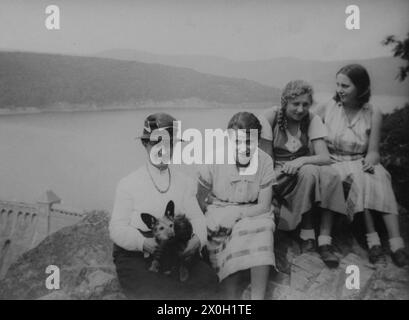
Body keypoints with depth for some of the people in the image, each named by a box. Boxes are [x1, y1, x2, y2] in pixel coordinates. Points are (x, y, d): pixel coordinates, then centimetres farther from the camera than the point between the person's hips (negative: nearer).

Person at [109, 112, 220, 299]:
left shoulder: (184, 183, 13)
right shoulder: (128, 184, 2)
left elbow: (196, 218, 5)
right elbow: (117, 228, -4)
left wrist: (197, 239, -18)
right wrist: (143, 242, -24)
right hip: (136, 256, -3)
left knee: (208, 284, -22)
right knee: (153, 292, -31)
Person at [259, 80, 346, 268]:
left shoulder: (312, 120, -2)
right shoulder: (270, 118, -10)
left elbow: (325, 157, -12)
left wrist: (302, 161, -29)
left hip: (303, 170, 3)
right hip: (278, 175, -3)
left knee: (329, 174, -29)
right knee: (309, 172, -34)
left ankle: (325, 241, -26)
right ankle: (307, 233, -20)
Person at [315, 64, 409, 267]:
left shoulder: (373, 114, 3)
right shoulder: (326, 109, 2)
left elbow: (373, 151, 2)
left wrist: (370, 160, -20)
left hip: (361, 164, 1)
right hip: (334, 164, -1)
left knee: (379, 177, -32)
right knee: (359, 179, -34)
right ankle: (372, 239, -31)